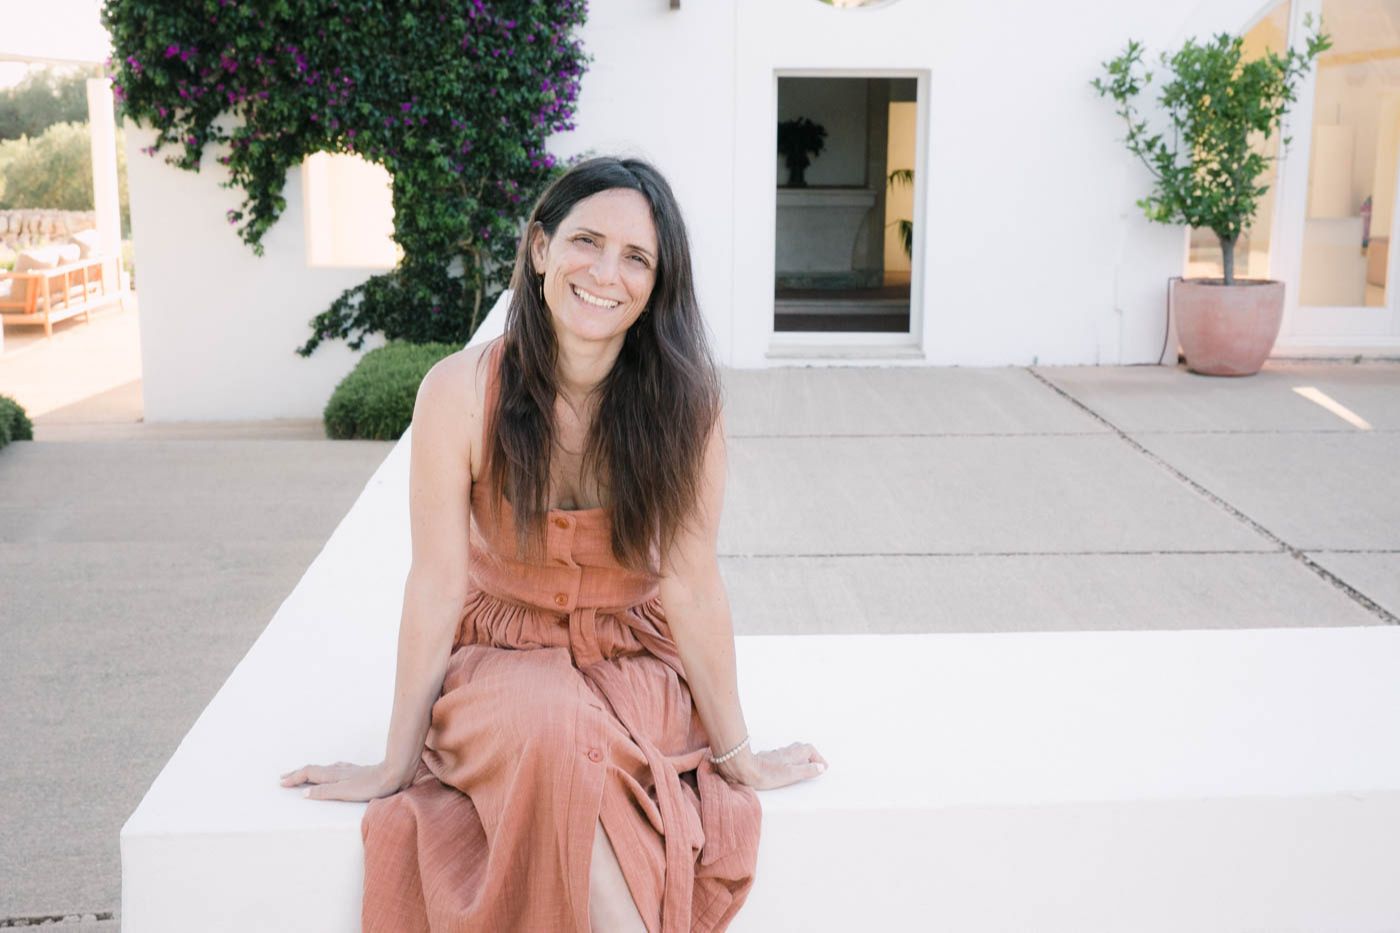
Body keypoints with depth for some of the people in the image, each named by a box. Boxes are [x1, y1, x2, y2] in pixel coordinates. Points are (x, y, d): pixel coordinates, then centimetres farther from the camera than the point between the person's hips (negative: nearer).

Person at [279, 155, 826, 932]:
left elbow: (690, 582, -10)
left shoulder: (683, 401, -16)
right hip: (500, 657, 0)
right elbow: (437, 585, -13)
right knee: (552, 727, -33)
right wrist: (396, 764, -6)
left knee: (569, 749, -32)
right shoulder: (461, 392, -16)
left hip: (636, 664, 0)